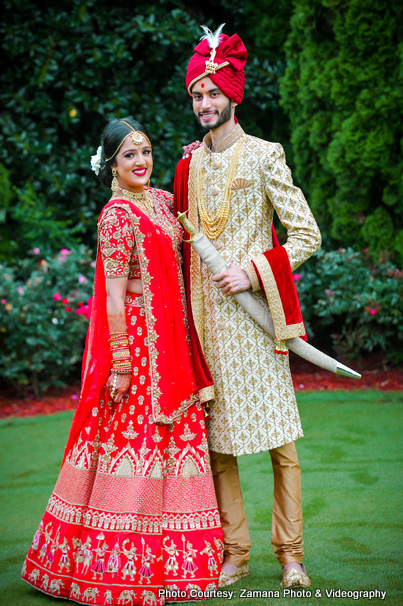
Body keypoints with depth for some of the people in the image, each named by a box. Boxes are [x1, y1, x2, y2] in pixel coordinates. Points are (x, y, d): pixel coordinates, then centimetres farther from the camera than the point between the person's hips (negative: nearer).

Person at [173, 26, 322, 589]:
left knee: (281, 441, -2)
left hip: (252, 311, -4)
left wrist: (252, 271, -12)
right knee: (216, 440, 6)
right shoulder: (188, 166, 14)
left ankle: (290, 554, 8)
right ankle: (234, 553, 15)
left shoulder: (263, 156, -1)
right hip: (204, 313, 5)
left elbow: (307, 234, -4)